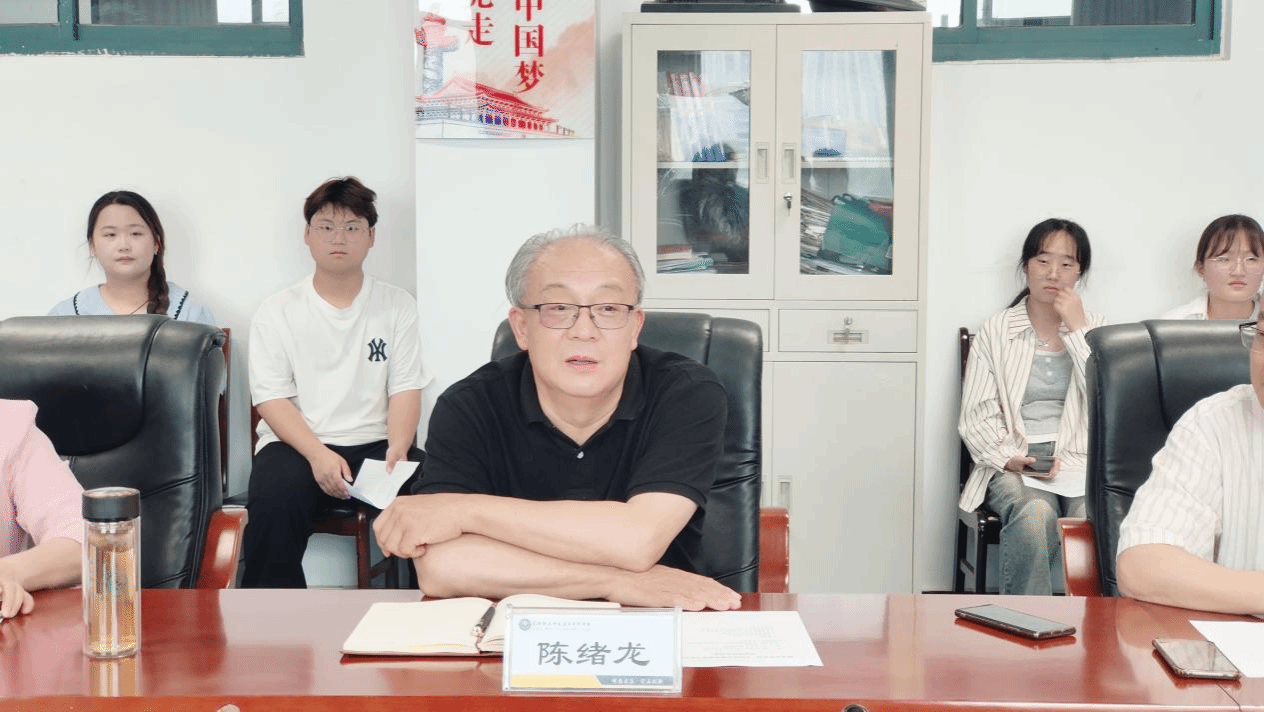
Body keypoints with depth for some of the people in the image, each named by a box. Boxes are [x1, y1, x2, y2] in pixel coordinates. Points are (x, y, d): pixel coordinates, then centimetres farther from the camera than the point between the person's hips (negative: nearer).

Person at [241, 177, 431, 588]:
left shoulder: (397, 306, 11)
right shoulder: (276, 312, 7)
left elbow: (405, 389, 5)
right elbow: (272, 398, -2)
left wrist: (398, 447, -16)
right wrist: (318, 455, -19)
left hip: (376, 445, 1)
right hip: (296, 444, -1)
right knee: (272, 504, -33)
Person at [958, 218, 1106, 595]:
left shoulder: (1095, 328, 16)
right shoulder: (995, 332, 11)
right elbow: (976, 416, 4)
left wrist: (1077, 331, -3)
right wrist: (1010, 458, -14)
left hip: (1080, 460, 1)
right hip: (1014, 465, -1)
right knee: (1035, 512, -35)